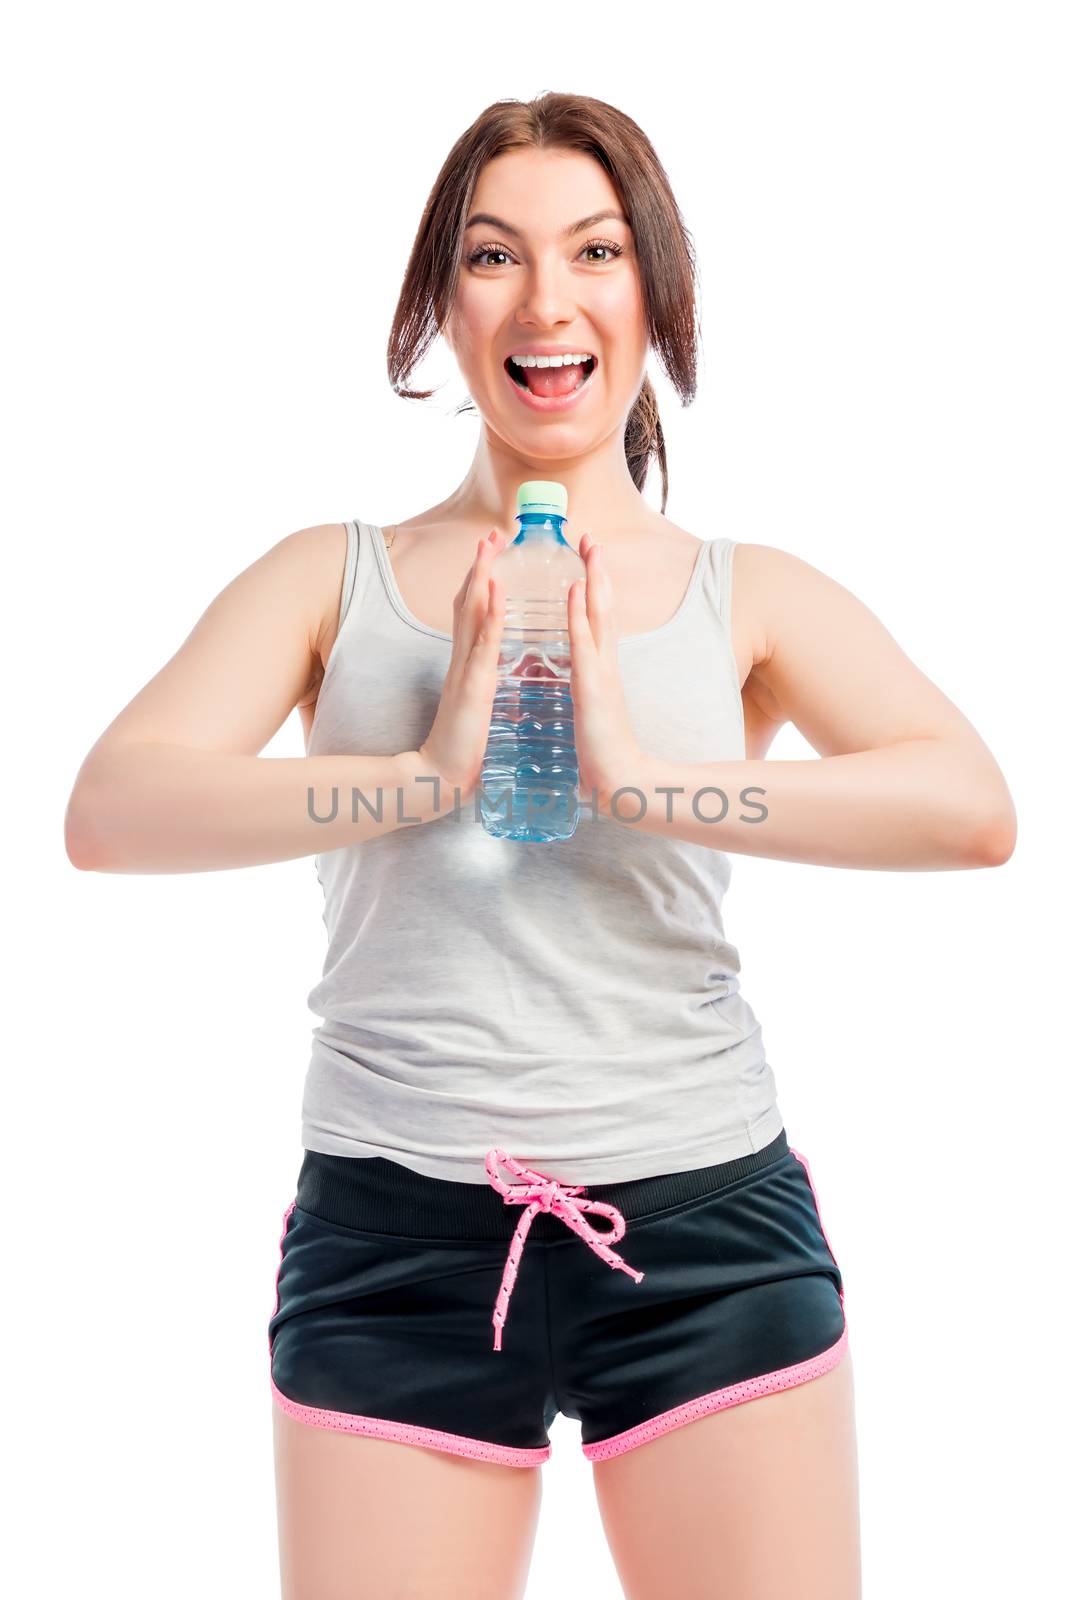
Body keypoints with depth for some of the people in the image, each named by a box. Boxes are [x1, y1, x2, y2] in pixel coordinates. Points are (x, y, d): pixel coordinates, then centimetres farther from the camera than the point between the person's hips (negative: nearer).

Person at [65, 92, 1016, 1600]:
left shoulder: (756, 596, 6)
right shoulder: (334, 577, 7)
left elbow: (975, 810, -11)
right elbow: (108, 812, -8)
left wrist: (643, 777, -20)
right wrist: (427, 771, -20)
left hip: (707, 1226, 0)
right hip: (393, 1239, 0)